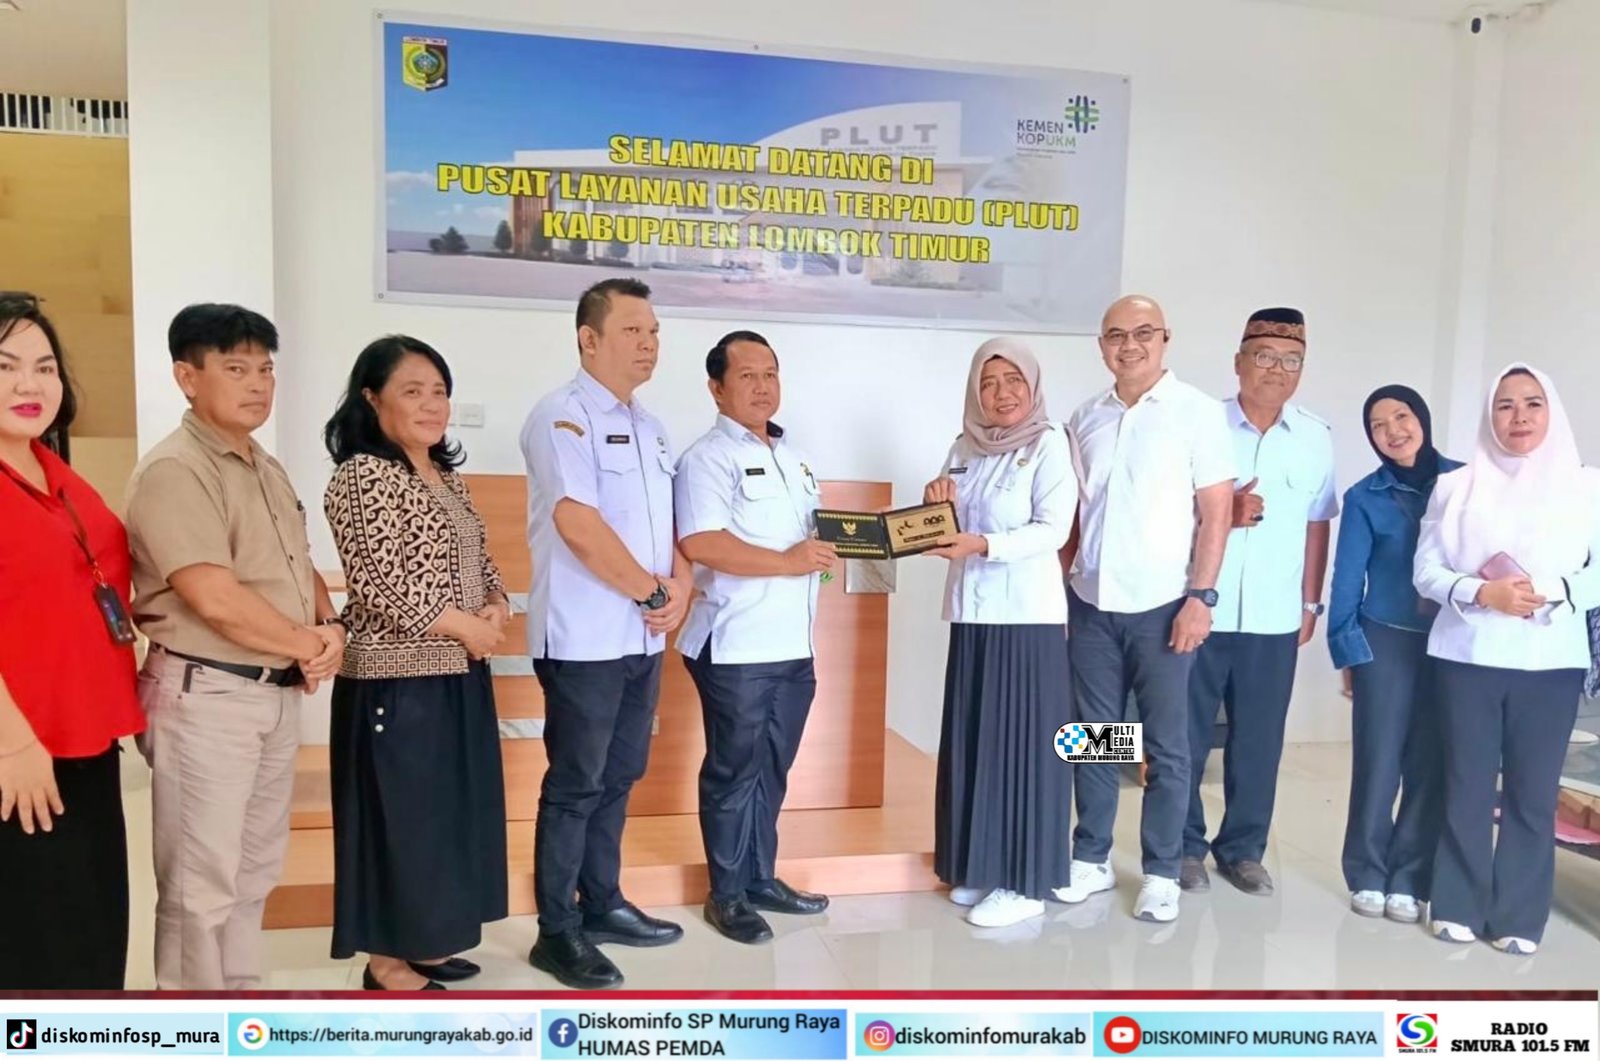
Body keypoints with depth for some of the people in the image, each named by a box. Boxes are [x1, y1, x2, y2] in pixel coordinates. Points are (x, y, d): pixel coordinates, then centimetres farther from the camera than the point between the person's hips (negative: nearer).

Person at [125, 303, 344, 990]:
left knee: (255, 869, 19)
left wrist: (329, 627, -2)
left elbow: (298, 566, 19)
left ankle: (241, 993, 34)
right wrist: (308, 645, -10)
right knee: (201, 883, 2)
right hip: (206, 696, -9)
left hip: (277, 693, 9)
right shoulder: (173, 470, -15)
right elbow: (215, 598, -23)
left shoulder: (267, 469, 13)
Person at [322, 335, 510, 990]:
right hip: (397, 682, -9)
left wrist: (497, 609, -2)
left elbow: (479, 560, 18)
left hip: (461, 675, 9)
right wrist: (464, 625, -15)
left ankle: (420, 944, 30)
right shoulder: (362, 477, -13)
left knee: (450, 812, 15)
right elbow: (378, 584, -21)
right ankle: (388, 964, 17)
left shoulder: (447, 477, 13)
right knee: (398, 817, 1)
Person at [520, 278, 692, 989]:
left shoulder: (648, 426, 15)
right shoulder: (563, 415, -11)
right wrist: (653, 593, -13)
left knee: (617, 779, 16)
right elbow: (578, 525, -21)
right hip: (583, 638, -8)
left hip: (642, 637, 8)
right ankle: (557, 932, 13)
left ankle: (603, 905, 30)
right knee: (575, 786, 0)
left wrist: (680, 588, -2)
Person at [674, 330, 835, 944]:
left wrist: (829, 548, 5)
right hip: (736, 647, -7)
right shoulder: (707, 457, -8)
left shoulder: (793, 456, 18)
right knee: (734, 771, 3)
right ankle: (727, 895, 16)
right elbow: (700, 544, -21)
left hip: (793, 644, 8)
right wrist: (786, 561, -21)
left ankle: (761, 879, 29)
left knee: (773, 769, 16)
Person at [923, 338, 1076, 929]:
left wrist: (982, 544, -25)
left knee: (1021, 743, -2)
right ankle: (980, 867, 21)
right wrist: (935, 505, -4)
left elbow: (1054, 529, -14)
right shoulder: (965, 447, 12)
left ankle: (1025, 882, 8)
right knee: (973, 740, 9)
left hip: (1028, 616, -6)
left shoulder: (1050, 443, -5)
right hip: (972, 613, 6)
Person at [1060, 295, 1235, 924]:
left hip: (1162, 606, -4)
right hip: (1091, 603, 4)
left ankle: (1162, 873, 18)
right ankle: (1091, 859, 24)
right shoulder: (1086, 418, 9)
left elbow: (1216, 512, -6)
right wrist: (1060, 580, 8)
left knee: (1166, 746, 5)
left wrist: (1200, 597, -12)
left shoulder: (1198, 412, -3)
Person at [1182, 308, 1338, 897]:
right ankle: (1184, 846, 21)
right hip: (1199, 609, -2)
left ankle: (1243, 848, 25)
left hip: (1274, 616, 2)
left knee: (1259, 739, 10)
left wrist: (1311, 603, 9)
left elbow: (1316, 524, 10)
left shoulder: (1317, 438, 5)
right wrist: (1223, 513, -18)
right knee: (1187, 734, 6)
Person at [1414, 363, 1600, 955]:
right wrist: (1481, 593, -15)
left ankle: (1519, 917, 17)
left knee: (1533, 793, 4)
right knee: (1467, 786, 5)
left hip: (1550, 662, 0)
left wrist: (1548, 592, -15)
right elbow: (1426, 570, 1)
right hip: (1468, 656, 0)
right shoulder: (1456, 486, 7)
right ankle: (1458, 907, 17)